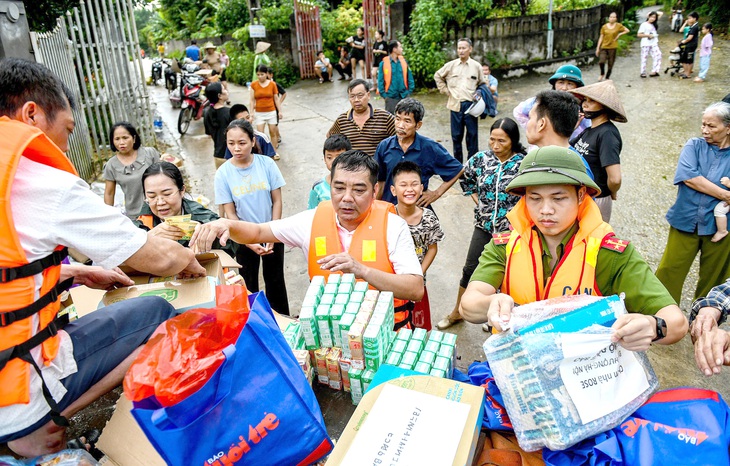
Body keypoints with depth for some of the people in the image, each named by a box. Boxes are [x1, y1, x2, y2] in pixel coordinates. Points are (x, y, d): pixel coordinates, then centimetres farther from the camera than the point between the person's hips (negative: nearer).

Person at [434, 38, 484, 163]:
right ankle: (457, 162, 20)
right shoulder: (451, 65, 5)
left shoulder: (476, 66, 4)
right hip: (455, 105, 1)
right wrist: (444, 90, 9)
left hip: (471, 105, -1)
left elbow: (482, 85, 14)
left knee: (472, 135, 1)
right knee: (456, 135, 8)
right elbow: (437, 76, 18)